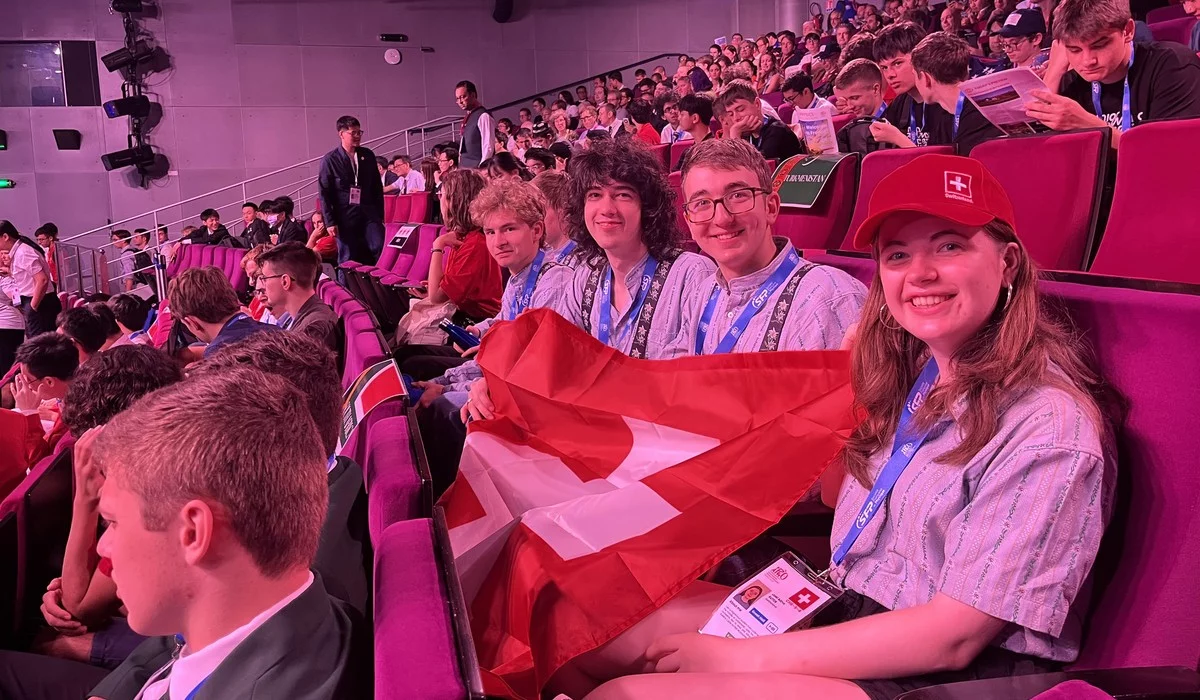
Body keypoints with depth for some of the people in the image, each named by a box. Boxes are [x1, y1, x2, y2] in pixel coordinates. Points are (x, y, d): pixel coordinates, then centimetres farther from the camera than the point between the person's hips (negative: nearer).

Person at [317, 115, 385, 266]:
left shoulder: (368, 155, 9)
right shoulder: (330, 160, -2)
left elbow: (377, 187, 14)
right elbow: (324, 193, -3)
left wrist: (380, 214, 11)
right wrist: (330, 222, -7)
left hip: (369, 214, 3)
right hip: (345, 217, -3)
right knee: (348, 260, 3)